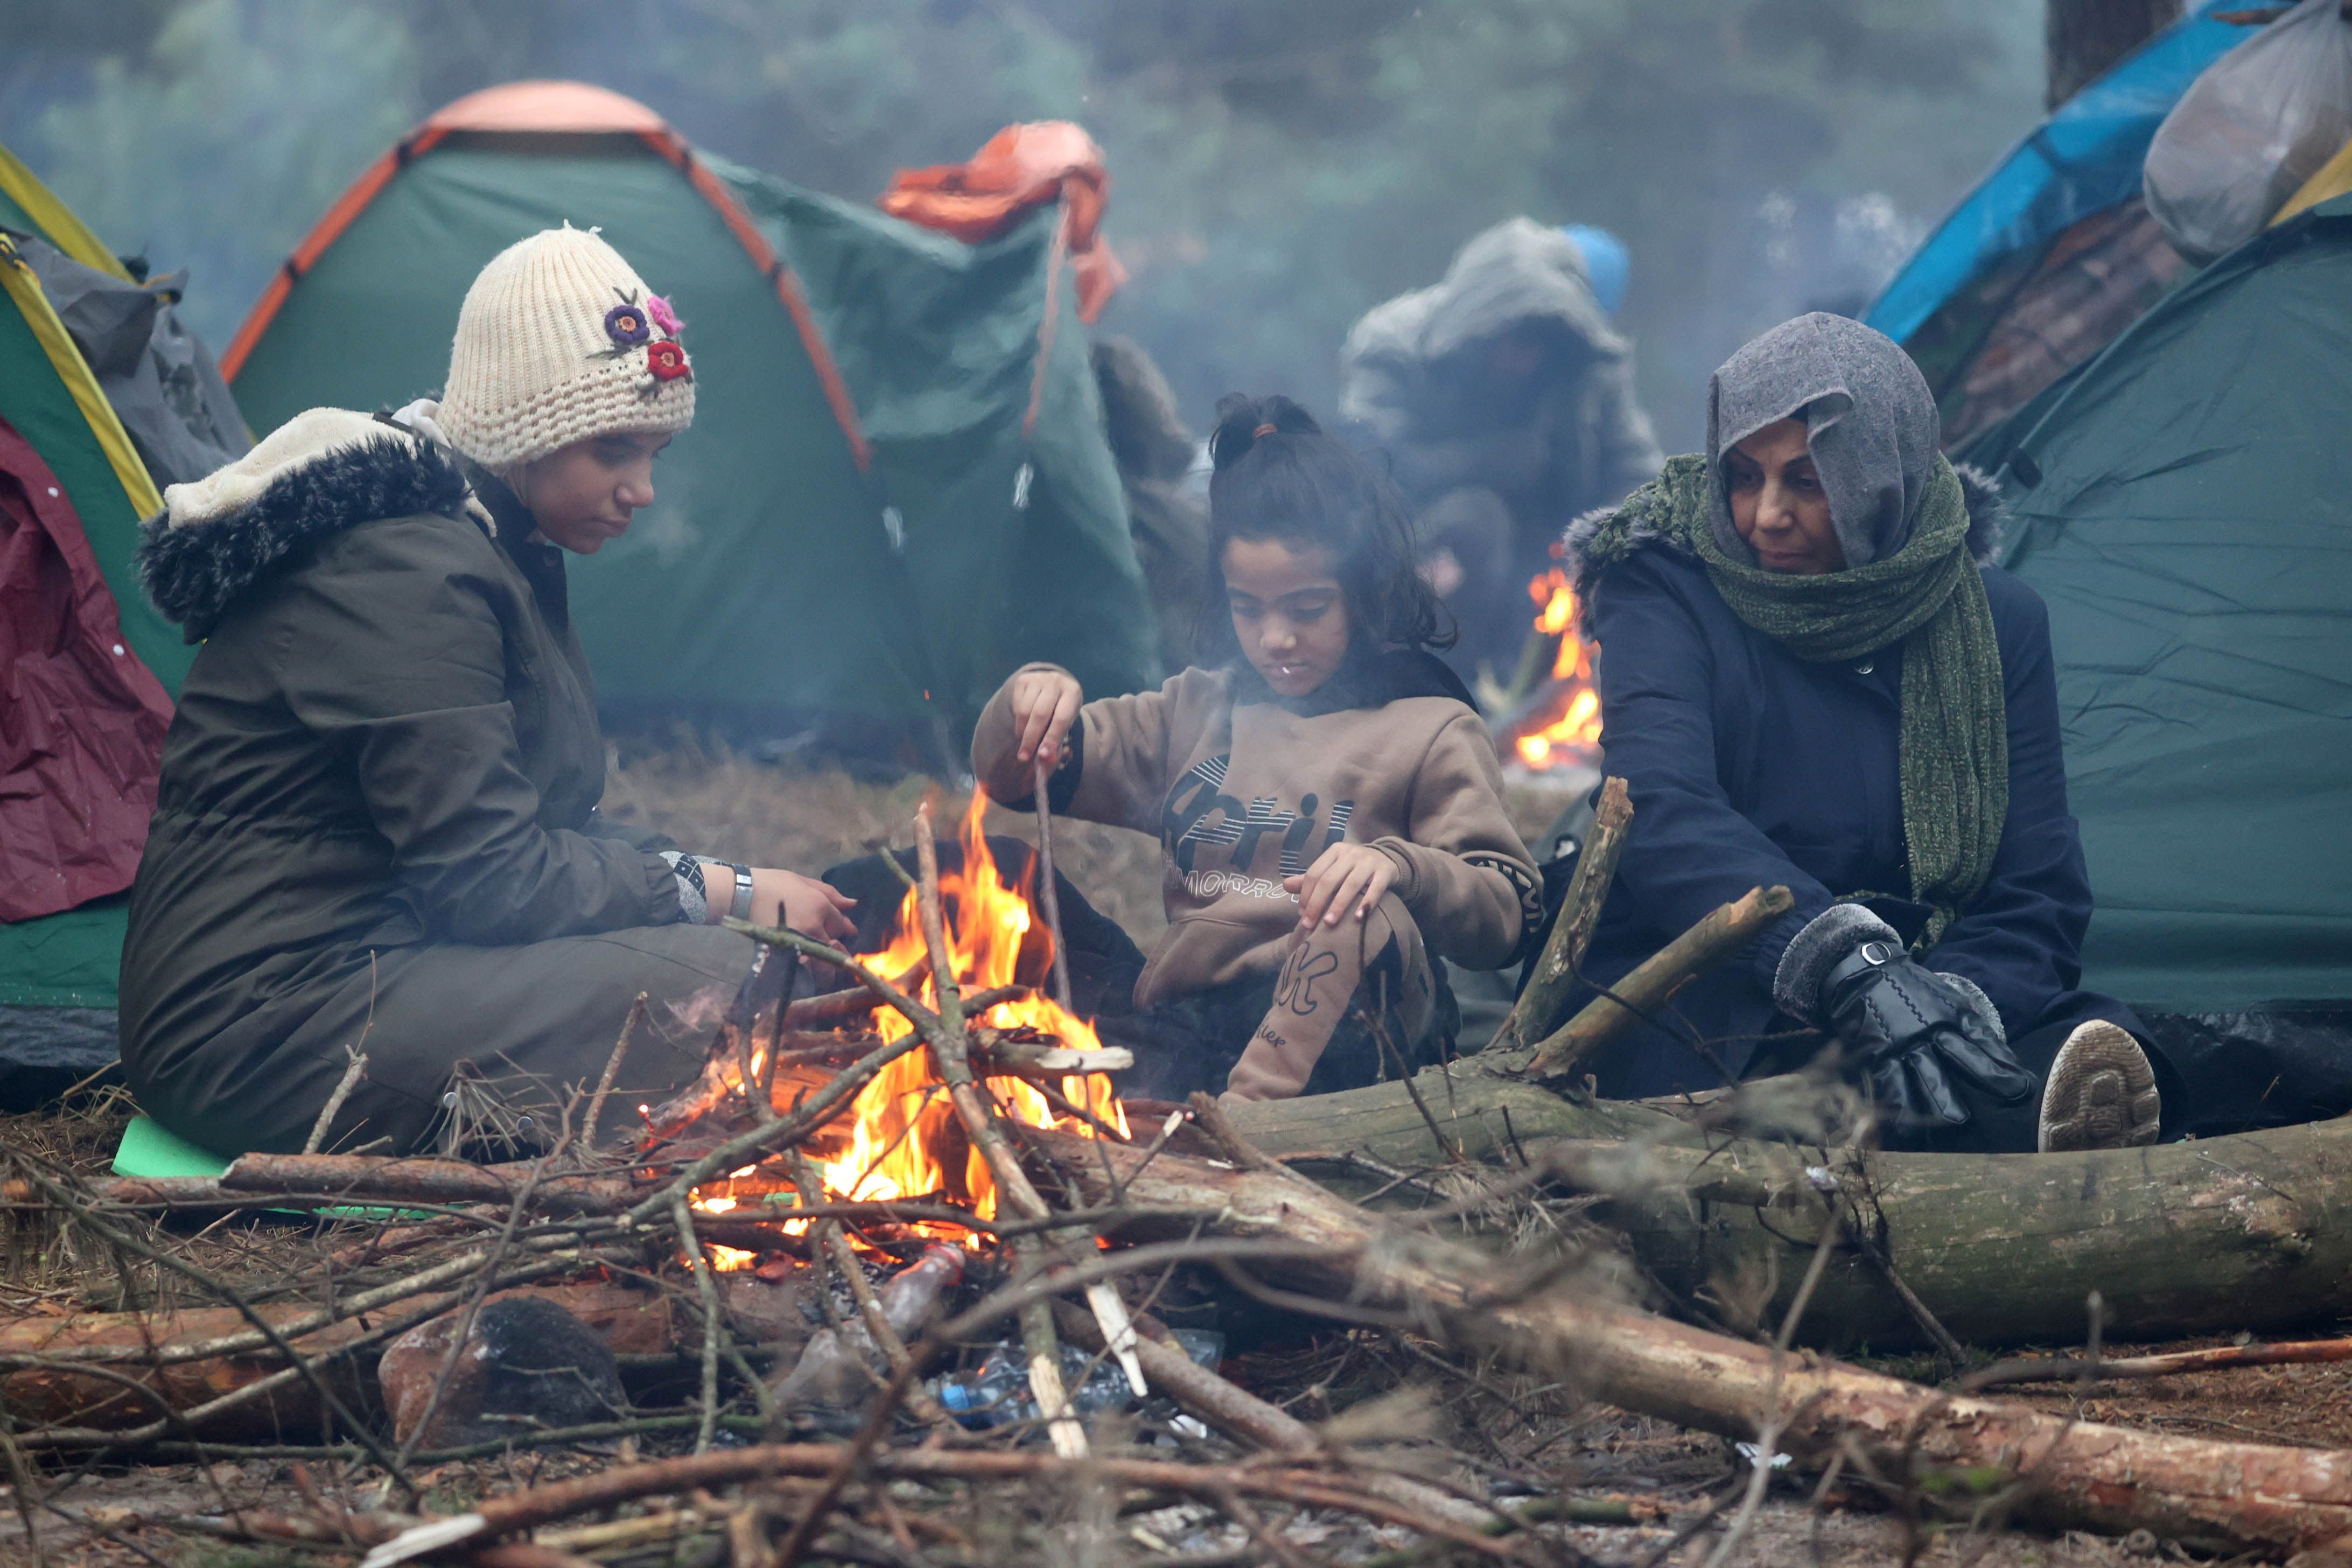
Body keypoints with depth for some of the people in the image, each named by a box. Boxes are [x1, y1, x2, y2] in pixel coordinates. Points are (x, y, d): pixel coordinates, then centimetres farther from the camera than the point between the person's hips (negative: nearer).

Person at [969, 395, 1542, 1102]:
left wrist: (1398, 866, -23)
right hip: (1183, 1035, 4)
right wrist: (1031, 705, 0)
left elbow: (1504, 918, -2)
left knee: (1371, 926, -36)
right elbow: (1013, 778, 25)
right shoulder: (1198, 711, 24)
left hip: (1333, 1036, -4)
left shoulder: (1430, 732, 9)